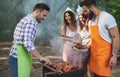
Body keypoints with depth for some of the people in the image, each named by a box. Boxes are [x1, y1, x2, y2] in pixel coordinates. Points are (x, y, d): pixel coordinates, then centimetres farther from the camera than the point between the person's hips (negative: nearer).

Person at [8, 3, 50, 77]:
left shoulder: (27, 19, 17)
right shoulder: (31, 21, -15)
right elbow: (28, 44, -24)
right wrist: (41, 57, -18)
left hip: (18, 56, 10)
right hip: (19, 58, -10)